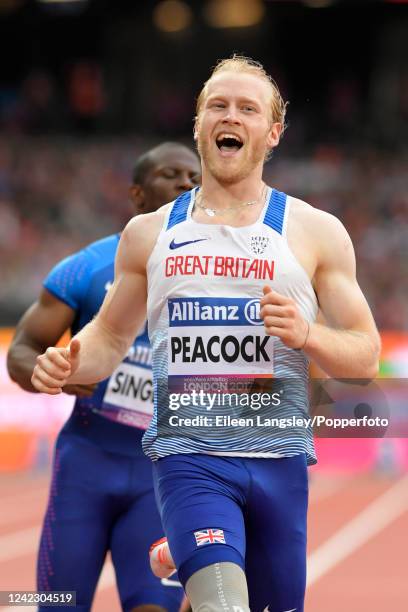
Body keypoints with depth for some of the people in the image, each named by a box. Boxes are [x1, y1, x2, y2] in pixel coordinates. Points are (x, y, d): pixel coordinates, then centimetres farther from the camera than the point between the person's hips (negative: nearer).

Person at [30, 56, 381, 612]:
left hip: (281, 460, 1)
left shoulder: (317, 232, 5)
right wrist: (69, 366, -2)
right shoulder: (149, 233, 11)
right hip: (187, 455, -1)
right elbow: (112, 334, 20)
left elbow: (366, 356, 5)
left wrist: (305, 335, -15)